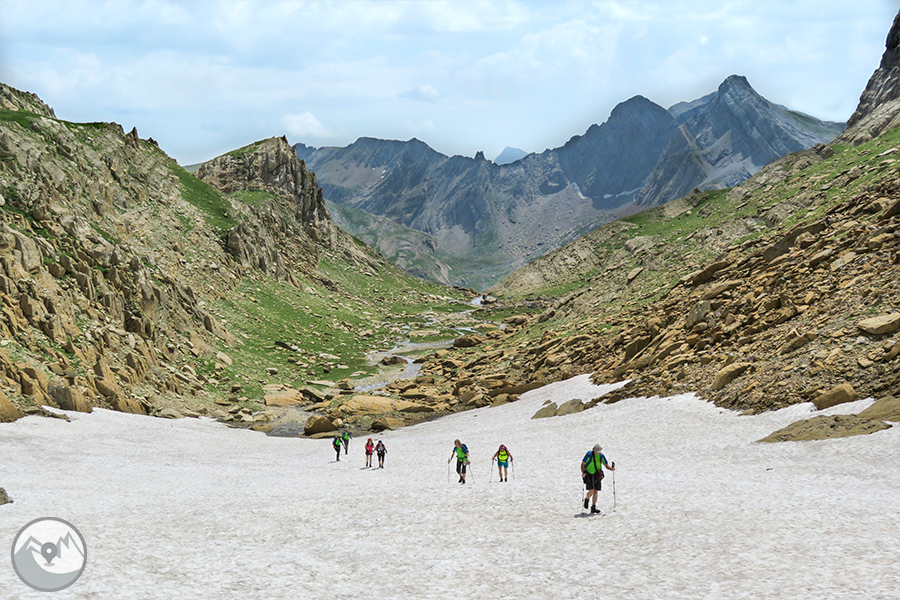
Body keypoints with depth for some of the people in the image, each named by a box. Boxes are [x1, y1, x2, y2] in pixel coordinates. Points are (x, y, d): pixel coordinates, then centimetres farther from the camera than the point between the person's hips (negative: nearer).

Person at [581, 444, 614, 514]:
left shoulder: (601, 456, 3)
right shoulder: (589, 455, -10)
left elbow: (606, 465, 10)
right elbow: (583, 464, -8)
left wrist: (611, 468, -12)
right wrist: (583, 472, -24)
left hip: (597, 476, 4)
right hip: (589, 476, -4)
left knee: (596, 491, 1)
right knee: (591, 491, -15)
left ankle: (593, 508, 8)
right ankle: (587, 499, 18)